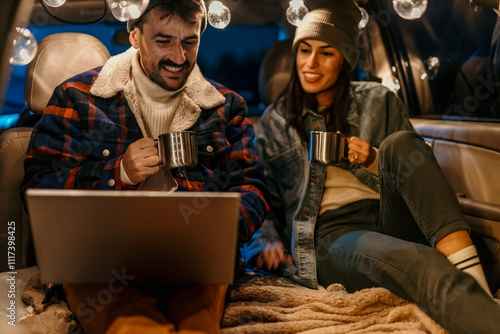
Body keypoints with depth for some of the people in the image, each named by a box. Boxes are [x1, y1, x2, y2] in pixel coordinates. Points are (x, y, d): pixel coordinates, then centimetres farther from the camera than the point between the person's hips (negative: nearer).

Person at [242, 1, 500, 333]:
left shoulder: (379, 101, 16)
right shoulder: (273, 121, 16)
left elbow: (414, 170, 16)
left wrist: (375, 162, -5)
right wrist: (267, 241, -3)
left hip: (392, 221, 2)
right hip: (329, 235, -2)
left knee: (399, 143, -29)